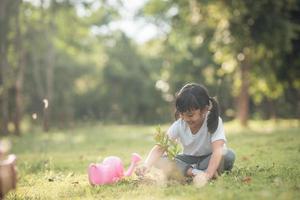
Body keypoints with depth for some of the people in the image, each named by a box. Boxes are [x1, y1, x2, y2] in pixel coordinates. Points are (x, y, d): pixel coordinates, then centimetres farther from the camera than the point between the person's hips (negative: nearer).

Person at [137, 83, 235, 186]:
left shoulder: (214, 121, -25)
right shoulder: (179, 125, -17)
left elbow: (218, 150, -39)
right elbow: (159, 148, -22)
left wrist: (207, 174, -55)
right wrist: (146, 165, -43)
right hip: (189, 159, 3)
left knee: (228, 155, -34)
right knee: (159, 160, -20)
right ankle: (196, 173, -30)